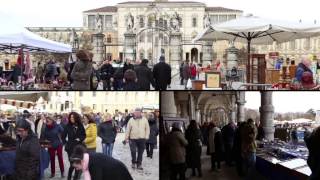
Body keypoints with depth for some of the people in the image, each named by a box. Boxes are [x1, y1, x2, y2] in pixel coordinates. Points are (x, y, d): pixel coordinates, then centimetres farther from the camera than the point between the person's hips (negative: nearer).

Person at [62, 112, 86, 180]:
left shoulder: (80, 126, 0)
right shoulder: (68, 126, -2)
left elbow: (84, 135, 8)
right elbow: (63, 136, 6)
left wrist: (80, 139, -9)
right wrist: (65, 143, 0)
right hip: (70, 147, -2)